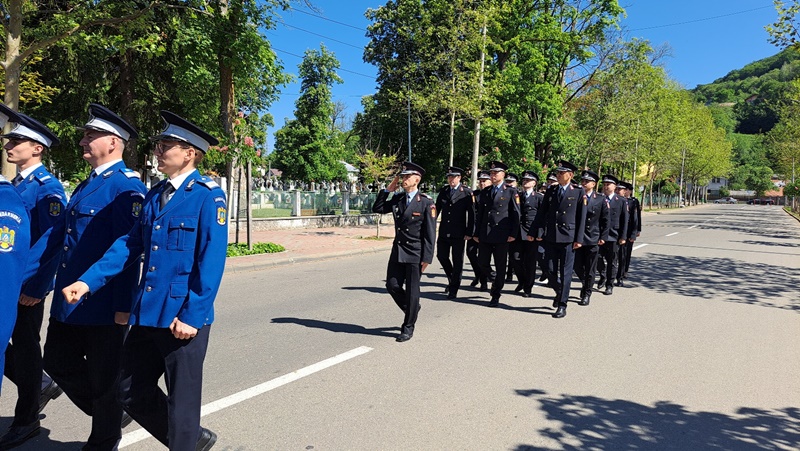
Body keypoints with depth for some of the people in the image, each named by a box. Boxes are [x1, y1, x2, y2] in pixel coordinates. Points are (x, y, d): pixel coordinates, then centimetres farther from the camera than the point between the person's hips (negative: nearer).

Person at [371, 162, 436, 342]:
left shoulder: (426, 202, -10)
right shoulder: (397, 199, 7)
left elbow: (430, 233, -11)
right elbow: (377, 208, 11)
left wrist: (427, 258, -14)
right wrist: (387, 190, 2)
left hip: (415, 253, -6)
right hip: (398, 250, 6)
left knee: (411, 290, 3)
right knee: (392, 285, 7)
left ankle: (408, 327, 19)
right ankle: (411, 309, 34)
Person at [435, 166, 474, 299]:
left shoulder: (467, 192, -5)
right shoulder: (443, 191, 8)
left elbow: (471, 214, -6)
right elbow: (437, 208, 14)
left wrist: (469, 232, -11)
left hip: (458, 233, -4)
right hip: (444, 232, 4)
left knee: (457, 261, 2)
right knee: (441, 256, 6)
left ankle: (453, 289, 12)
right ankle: (452, 279, 31)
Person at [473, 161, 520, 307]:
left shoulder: (511, 191, 1)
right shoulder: (485, 192, 14)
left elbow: (516, 214, -2)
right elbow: (479, 213, 14)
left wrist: (513, 233, -9)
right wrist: (476, 233, 9)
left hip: (502, 234, -4)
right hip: (485, 234, 4)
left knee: (500, 266, 1)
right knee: (482, 263, 2)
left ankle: (496, 296, 11)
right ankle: (495, 283, 29)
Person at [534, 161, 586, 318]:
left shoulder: (579, 192, 1)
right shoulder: (550, 191, 9)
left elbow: (581, 217, -1)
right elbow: (542, 213, 9)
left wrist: (579, 239, -6)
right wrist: (539, 233, 1)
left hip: (568, 238, -3)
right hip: (550, 237, 3)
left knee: (566, 272, 0)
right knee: (551, 270, 7)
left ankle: (562, 306, 7)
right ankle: (559, 292, 35)